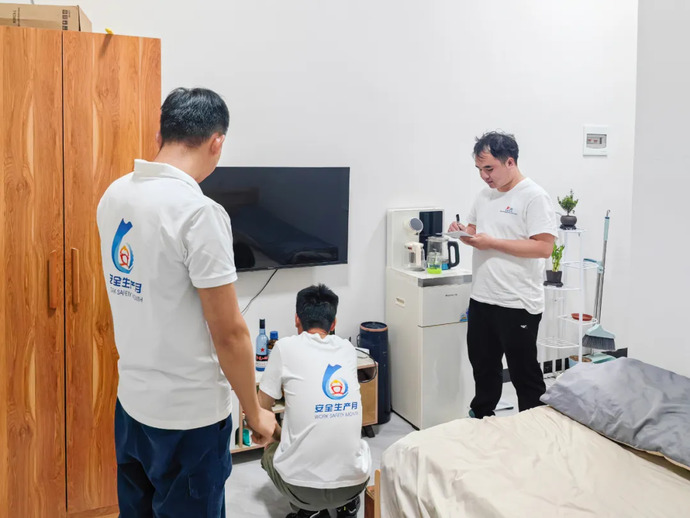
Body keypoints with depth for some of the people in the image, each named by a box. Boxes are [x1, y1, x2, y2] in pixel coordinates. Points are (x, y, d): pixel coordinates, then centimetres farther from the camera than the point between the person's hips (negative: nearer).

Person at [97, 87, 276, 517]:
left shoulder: (114, 195, 0)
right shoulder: (199, 211, -23)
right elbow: (229, 333, -20)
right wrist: (255, 411, -8)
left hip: (131, 400, 7)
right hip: (188, 414, -7)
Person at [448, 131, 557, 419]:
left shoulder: (534, 196, -12)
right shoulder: (485, 195, 11)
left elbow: (544, 247, -20)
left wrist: (493, 243, -21)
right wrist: (463, 232, -2)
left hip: (518, 304, -7)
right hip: (481, 299, 8)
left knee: (524, 373, 5)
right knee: (483, 366, 20)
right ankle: (480, 422, 37)